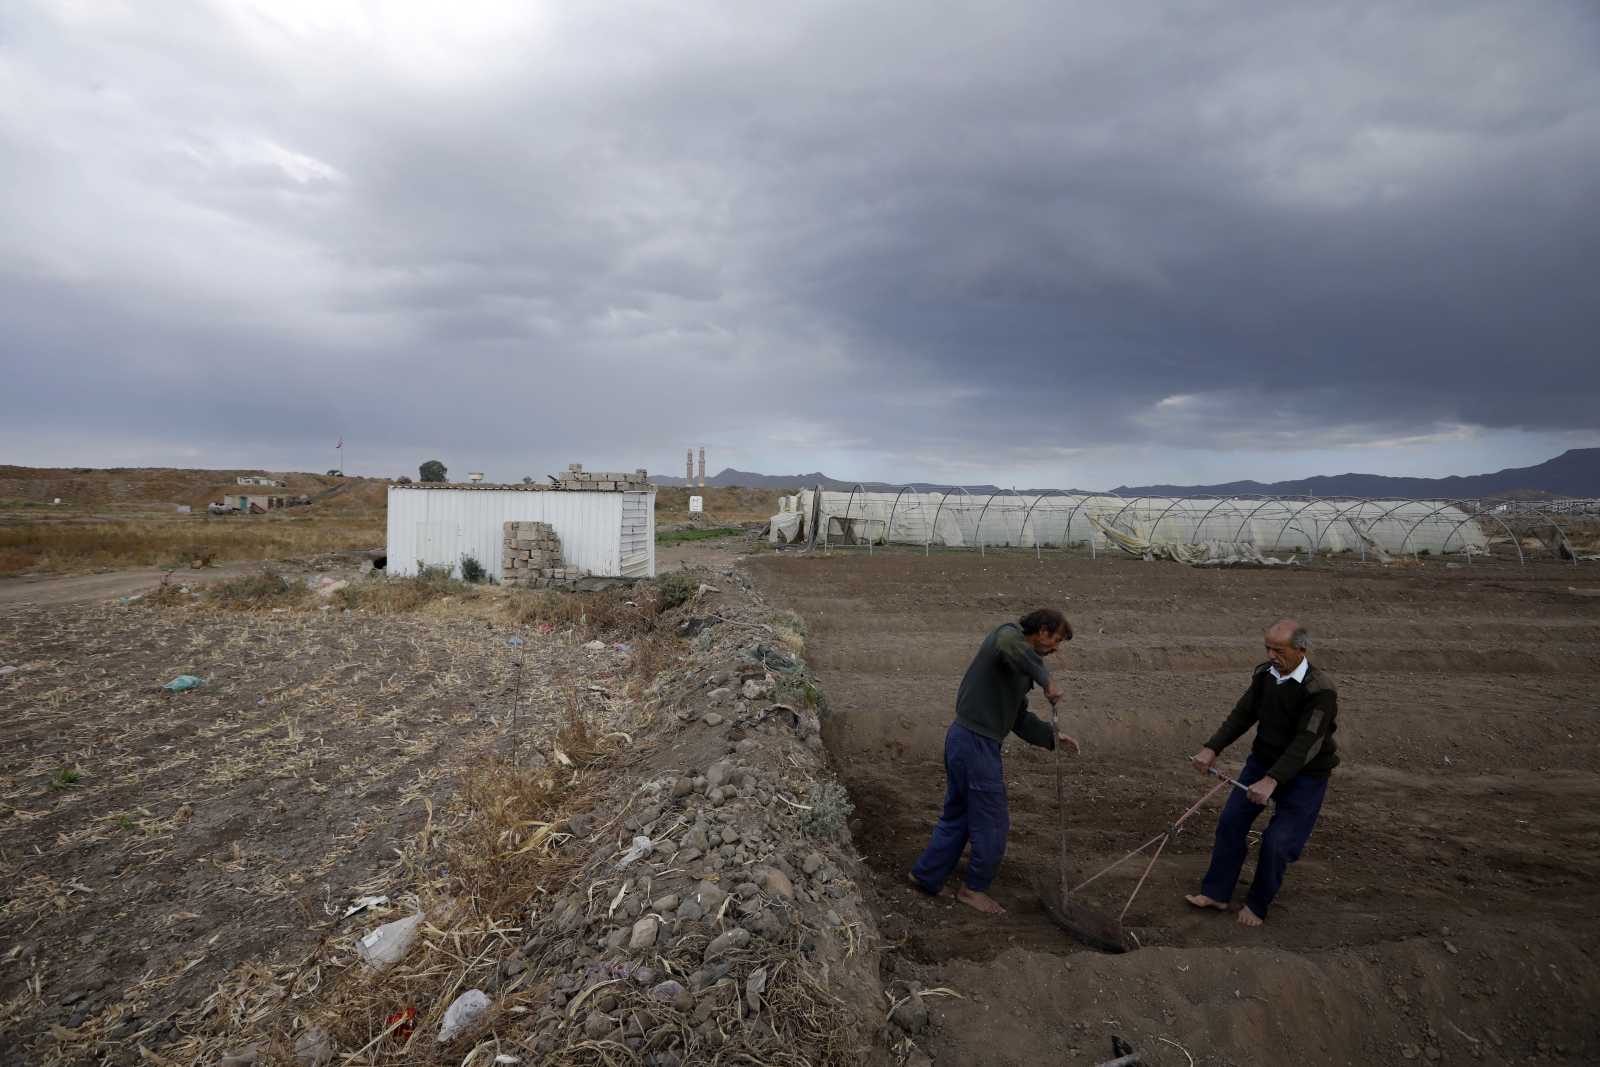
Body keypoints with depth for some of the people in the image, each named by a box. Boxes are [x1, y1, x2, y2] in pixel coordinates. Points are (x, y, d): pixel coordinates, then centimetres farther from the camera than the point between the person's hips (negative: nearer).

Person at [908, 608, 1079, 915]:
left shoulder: (1018, 669, 19)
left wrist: (1052, 737, 11)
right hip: (976, 743, -10)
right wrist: (1047, 680, -31)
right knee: (993, 821, 4)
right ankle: (974, 888, 20)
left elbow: (1019, 718, 22)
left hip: (963, 740, 10)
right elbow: (1008, 646, -38)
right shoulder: (1009, 635, -10)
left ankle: (927, 874, 32)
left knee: (958, 813, 20)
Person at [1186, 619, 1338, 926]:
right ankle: (1216, 893, 17)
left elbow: (1307, 742, -32)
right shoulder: (1264, 674, -5)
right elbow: (1242, 715, 1)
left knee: (1278, 842, -4)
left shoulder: (1319, 690, -25)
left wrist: (1272, 780, -42)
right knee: (1230, 822, 5)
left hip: (1304, 775, -6)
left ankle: (1257, 905, 18)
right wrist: (1212, 749, -12)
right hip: (1262, 760, 6)